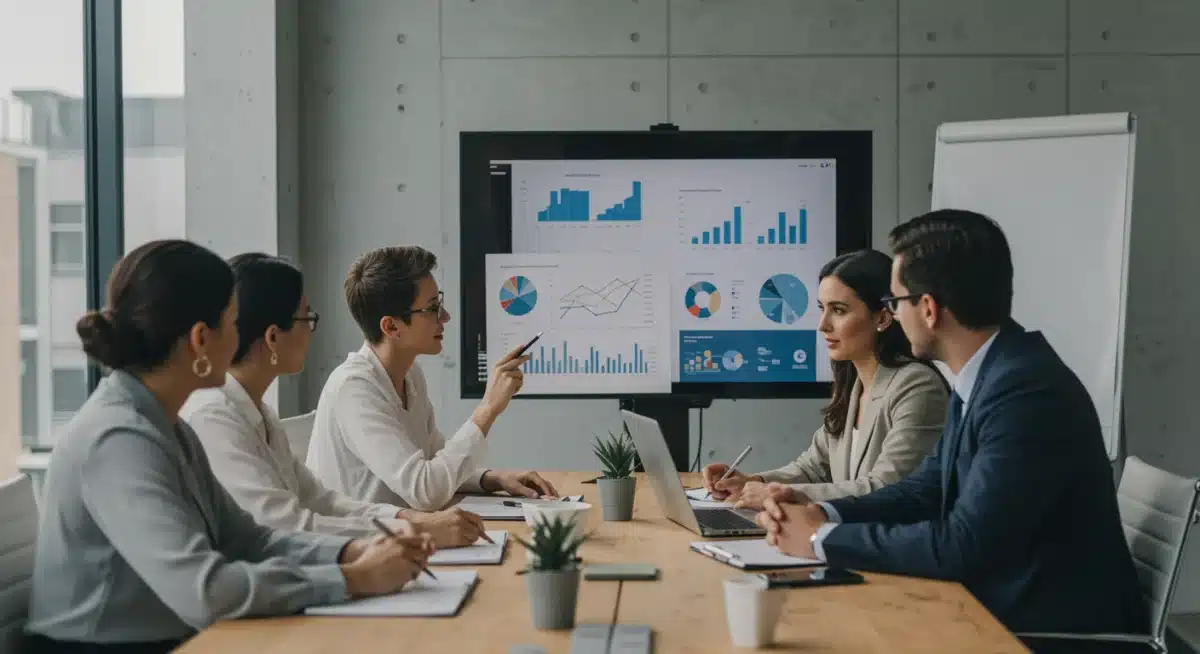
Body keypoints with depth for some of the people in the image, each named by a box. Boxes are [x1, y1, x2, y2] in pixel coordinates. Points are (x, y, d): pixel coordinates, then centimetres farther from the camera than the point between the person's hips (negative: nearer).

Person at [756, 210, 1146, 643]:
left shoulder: (1026, 389, -24)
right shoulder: (980, 376, 5)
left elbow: (963, 546, -26)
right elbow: (929, 489, 11)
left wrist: (823, 539, -16)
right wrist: (823, 515, -5)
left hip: (1055, 628, -8)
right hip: (1002, 608, 8)